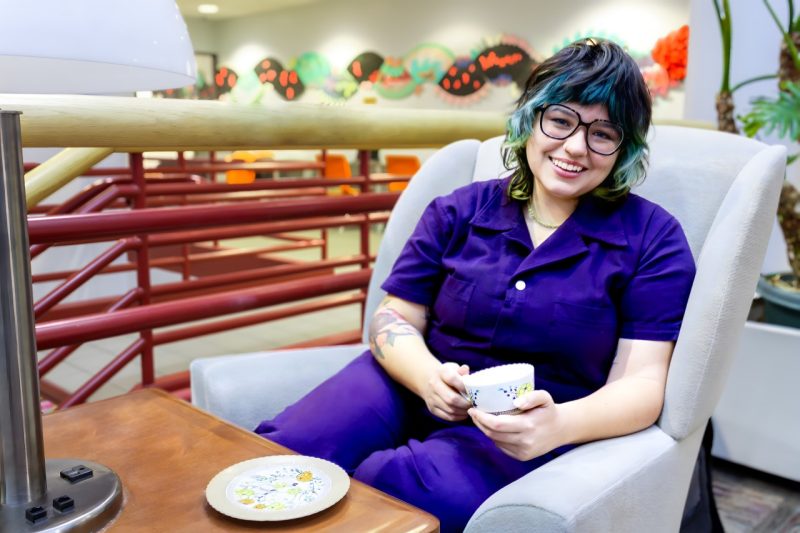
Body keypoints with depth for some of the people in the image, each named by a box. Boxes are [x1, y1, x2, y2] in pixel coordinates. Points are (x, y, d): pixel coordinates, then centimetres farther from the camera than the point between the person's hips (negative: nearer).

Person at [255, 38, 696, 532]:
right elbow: (394, 319, 6)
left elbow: (641, 382, -7)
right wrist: (427, 376, -18)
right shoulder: (457, 211, 6)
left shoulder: (653, 239, -1)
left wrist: (559, 424, -28)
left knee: (423, 491, -32)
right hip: (413, 389, 2)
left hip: (531, 430, -1)